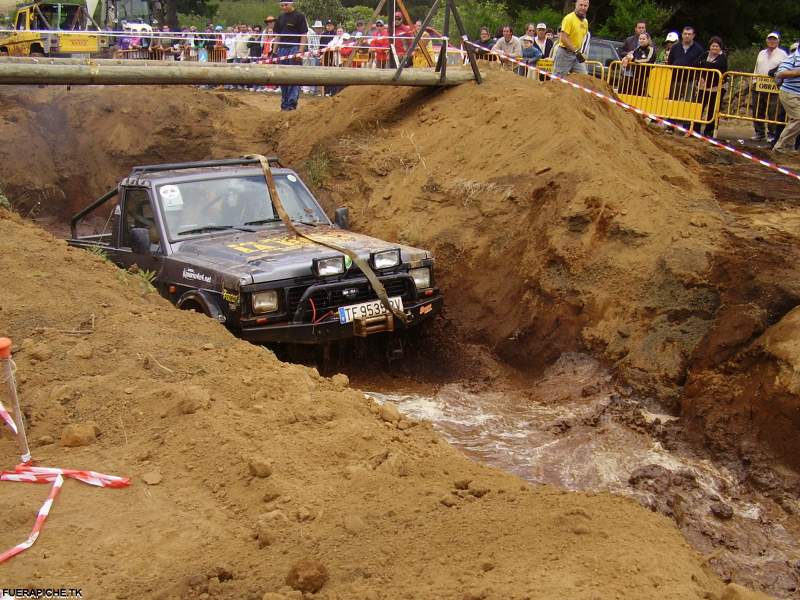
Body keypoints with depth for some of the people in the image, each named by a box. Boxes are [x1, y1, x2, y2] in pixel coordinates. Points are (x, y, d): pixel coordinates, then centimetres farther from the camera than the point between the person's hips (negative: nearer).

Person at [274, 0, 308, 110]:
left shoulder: (299, 16, -3)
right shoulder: (281, 17, 15)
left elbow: (303, 35, -7)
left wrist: (301, 51, -15)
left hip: (294, 48, -7)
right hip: (282, 49, 7)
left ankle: (292, 102, -8)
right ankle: (284, 102, 17)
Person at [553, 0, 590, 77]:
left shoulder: (585, 21, 11)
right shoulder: (569, 18, -12)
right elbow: (563, 38, -20)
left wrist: (583, 53, 10)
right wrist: (576, 51, -24)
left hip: (577, 54, 8)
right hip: (565, 53, -7)